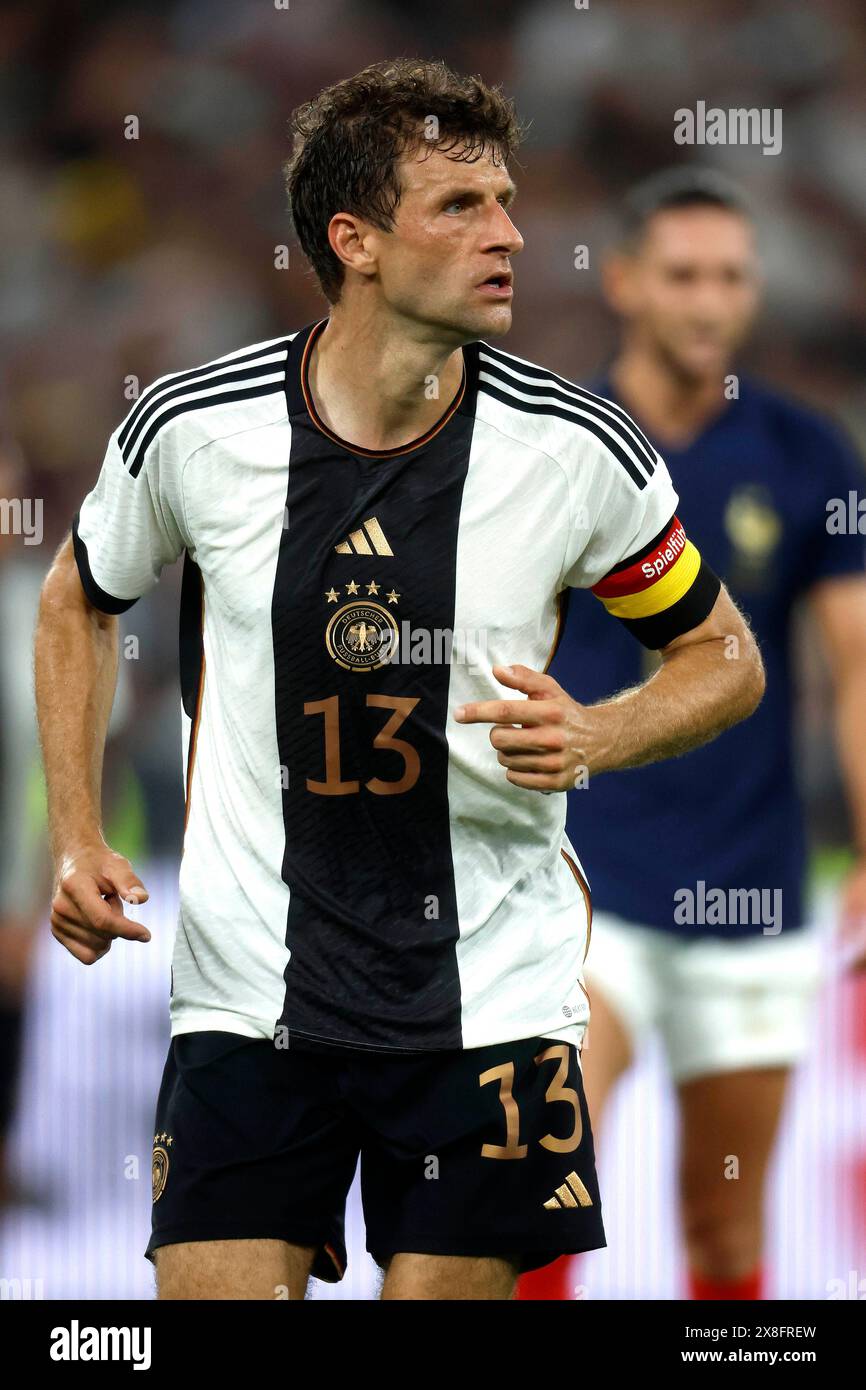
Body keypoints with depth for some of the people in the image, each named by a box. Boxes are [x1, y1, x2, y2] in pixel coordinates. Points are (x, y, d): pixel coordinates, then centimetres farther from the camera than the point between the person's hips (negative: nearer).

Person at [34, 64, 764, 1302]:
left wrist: (593, 736, -13)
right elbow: (80, 601, 15)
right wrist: (78, 842, 7)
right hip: (248, 997, 0)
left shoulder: (577, 449, -7)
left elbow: (723, 660, 7)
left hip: (488, 1000, 0)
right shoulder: (193, 429, -6)